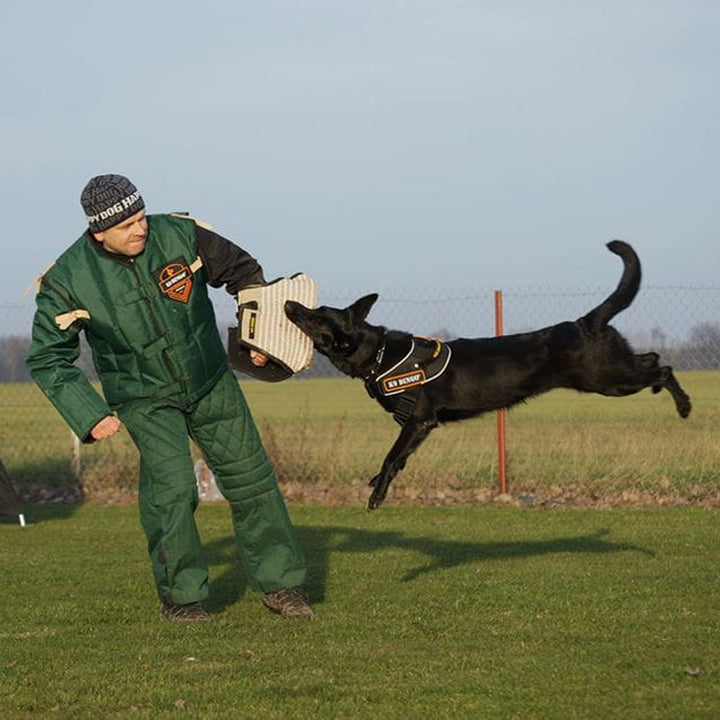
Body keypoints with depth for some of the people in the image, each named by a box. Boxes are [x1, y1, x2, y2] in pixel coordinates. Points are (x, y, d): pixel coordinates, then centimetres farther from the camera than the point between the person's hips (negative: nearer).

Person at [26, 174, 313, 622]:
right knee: (172, 488, -17)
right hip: (145, 397, -3)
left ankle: (280, 584, 19)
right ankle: (180, 597, 1)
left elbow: (241, 270, 0)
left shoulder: (179, 233, -17)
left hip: (211, 381, 3)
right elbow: (49, 360, -13)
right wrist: (91, 416, -23)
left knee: (251, 477, 5)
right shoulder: (68, 281, -21)